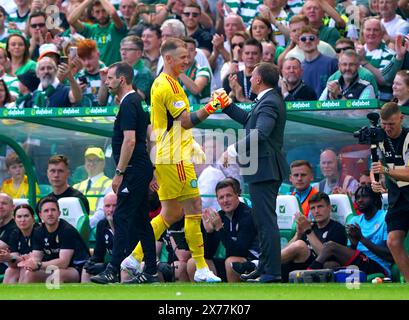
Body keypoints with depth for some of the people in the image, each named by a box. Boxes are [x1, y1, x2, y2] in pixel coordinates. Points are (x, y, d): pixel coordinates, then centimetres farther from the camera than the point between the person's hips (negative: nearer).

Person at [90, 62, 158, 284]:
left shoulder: (128, 105, -15)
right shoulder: (135, 101, 17)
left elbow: (129, 140, -23)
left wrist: (119, 173, -21)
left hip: (134, 171, -10)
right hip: (141, 170, 10)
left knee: (122, 218, -10)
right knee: (140, 220, 10)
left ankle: (113, 270, -12)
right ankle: (150, 271, 10)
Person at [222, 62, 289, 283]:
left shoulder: (269, 103, -17)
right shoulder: (268, 100, 17)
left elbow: (260, 132, -30)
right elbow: (247, 120, 31)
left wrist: (234, 149, -26)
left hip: (264, 170, -11)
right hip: (265, 170, 11)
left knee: (266, 221, -11)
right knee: (263, 221, 17)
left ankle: (272, 272, -12)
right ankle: (264, 268, 25)